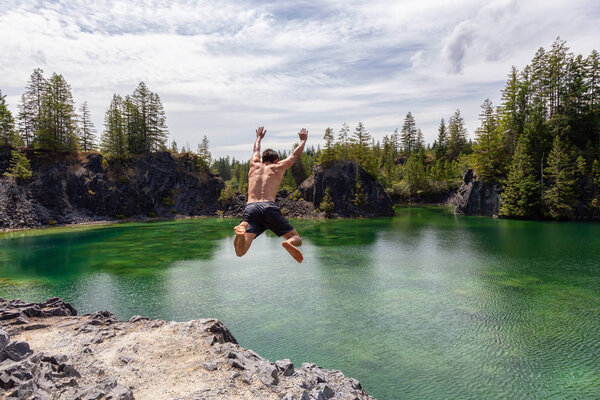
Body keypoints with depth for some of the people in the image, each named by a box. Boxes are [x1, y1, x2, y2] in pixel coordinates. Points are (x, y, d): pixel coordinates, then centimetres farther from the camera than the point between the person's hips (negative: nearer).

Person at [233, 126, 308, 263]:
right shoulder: (278, 167, 21)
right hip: (269, 207, -2)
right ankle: (288, 243, -28)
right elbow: (295, 154, 38)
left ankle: (241, 231, -44)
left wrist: (259, 138, 70)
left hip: (250, 207, 2)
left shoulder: (254, 165, 27)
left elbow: (256, 151, 50)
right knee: (296, 239, 9)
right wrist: (303, 140, 57)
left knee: (240, 251, -10)